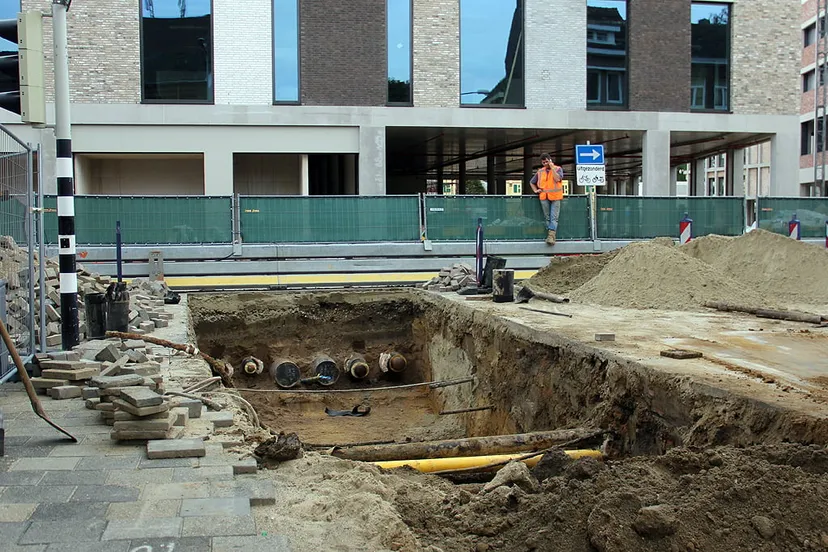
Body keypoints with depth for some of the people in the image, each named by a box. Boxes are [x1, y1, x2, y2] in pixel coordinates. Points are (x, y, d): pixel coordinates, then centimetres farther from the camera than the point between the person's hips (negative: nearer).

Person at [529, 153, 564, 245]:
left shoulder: (558, 169, 5)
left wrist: (552, 168, -11)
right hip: (544, 197, 3)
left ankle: (551, 236, -20)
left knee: (554, 218, -11)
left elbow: (558, 179, -15)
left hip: (555, 197, -3)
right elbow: (532, 182, 25)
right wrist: (535, 190, 10)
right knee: (547, 218, 4)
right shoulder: (540, 172, 14)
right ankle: (550, 236, 8)